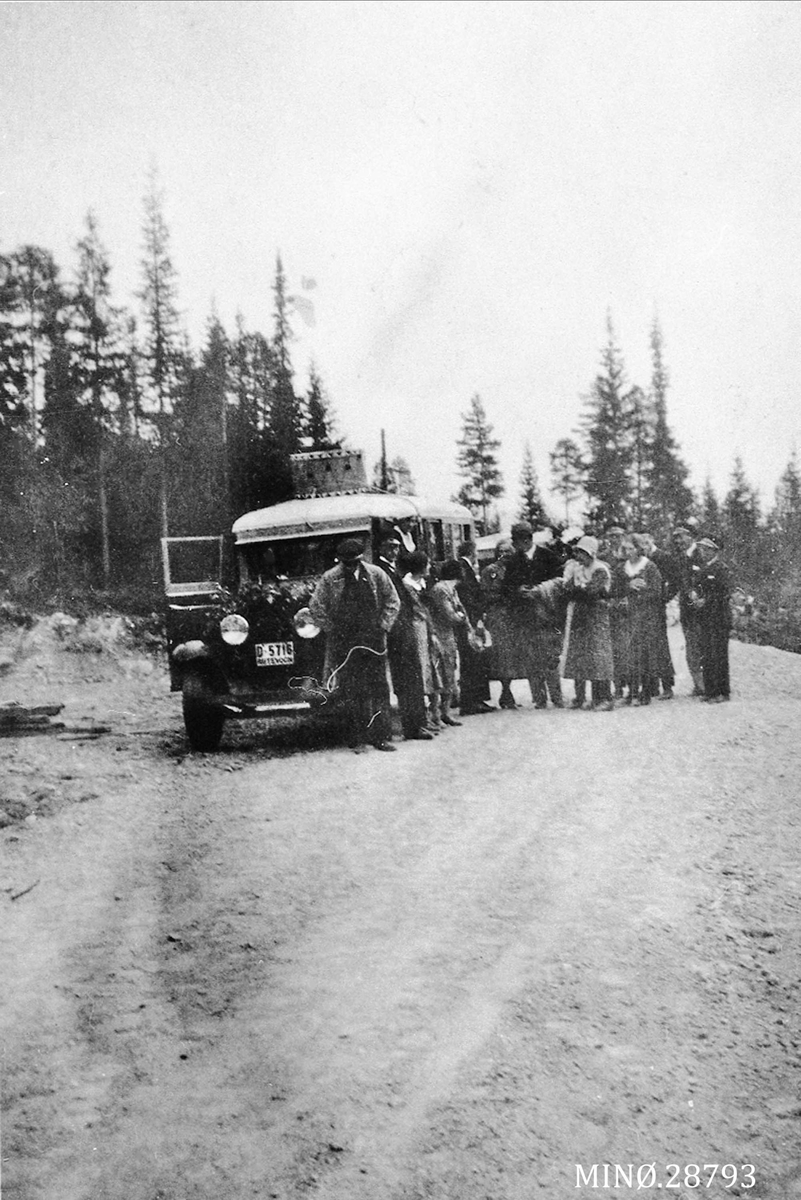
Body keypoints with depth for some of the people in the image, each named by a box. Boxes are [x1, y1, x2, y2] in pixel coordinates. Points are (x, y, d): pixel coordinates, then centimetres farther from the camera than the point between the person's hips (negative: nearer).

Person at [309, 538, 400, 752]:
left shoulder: (376, 575, 3)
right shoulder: (330, 579, -2)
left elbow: (393, 602, 10)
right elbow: (316, 608, 3)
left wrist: (382, 627, 1)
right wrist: (334, 631, -1)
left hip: (373, 641, 1)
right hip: (344, 644, -1)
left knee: (379, 689, 1)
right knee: (350, 692, -1)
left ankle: (381, 737, 7)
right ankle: (356, 739, 5)